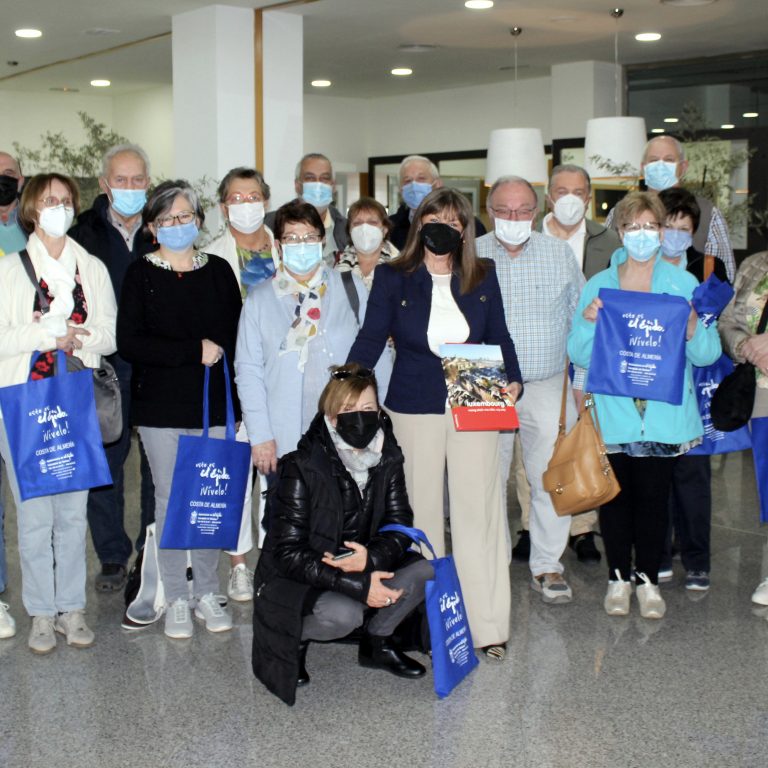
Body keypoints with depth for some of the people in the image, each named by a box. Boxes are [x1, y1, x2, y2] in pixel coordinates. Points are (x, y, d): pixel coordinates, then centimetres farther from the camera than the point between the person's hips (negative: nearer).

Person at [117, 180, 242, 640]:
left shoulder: (219, 271, 10)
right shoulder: (141, 275, 2)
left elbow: (236, 336, 10)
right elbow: (129, 342, -9)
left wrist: (218, 353, -10)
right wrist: (195, 351, -13)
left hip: (213, 403, 2)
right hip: (161, 405, -2)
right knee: (170, 499, 2)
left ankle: (208, 593, 16)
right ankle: (176, 600, 11)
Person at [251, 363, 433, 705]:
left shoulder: (387, 459, -4)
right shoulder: (302, 468, -21)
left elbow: (400, 527, -3)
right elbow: (288, 553, -23)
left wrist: (371, 558, -26)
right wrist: (358, 585, -30)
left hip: (365, 569, 6)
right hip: (297, 579, -6)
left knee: (425, 571, -17)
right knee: (343, 614, -35)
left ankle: (377, 642, 8)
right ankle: (293, 639, -1)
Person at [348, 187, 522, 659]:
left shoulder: (483, 278, 6)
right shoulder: (393, 278, 1)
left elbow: (500, 337, 12)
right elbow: (371, 339, -2)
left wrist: (512, 382, -4)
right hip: (414, 410, -1)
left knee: (479, 510, 0)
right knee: (420, 511, 7)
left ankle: (489, 625, 6)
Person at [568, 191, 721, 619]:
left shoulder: (683, 284, 4)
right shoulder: (598, 286, 5)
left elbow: (707, 355, 0)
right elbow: (581, 356, 2)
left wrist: (693, 327, -19)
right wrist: (588, 323, -16)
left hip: (664, 414, 0)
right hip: (613, 413, 1)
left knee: (654, 495, 4)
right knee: (616, 494, 6)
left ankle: (648, 578, 20)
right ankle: (619, 577, 21)